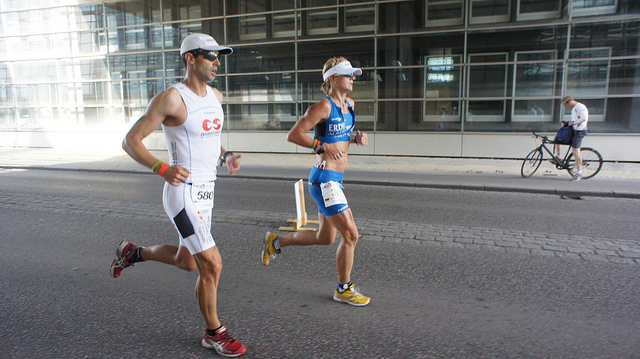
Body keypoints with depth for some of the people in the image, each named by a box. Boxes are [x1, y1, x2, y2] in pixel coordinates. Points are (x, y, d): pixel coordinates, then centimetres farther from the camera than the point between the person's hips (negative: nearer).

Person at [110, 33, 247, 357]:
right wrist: (162, 168, -26)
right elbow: (131, 141, -11)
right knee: (211, 264, -7)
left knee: (186, 262, 20)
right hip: (183, 193, -8)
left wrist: (225, 156, 6)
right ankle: (214, 333, 16)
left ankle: (133, 252, 46)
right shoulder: (171, 98, -14)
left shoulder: (216, 96, 9)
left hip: (206, 193, 9)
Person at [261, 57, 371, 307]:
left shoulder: (349, 105, 14)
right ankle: (343, 290, 14)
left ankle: (276, 242, 37)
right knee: (350, 234, -7)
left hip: (335, 180, 10)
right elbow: (293, 135, -14)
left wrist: (356, 139, 7)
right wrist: (323, 146, -22)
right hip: (324, 179, -10)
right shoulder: (323, 107, -13)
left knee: (326, 238, 18)